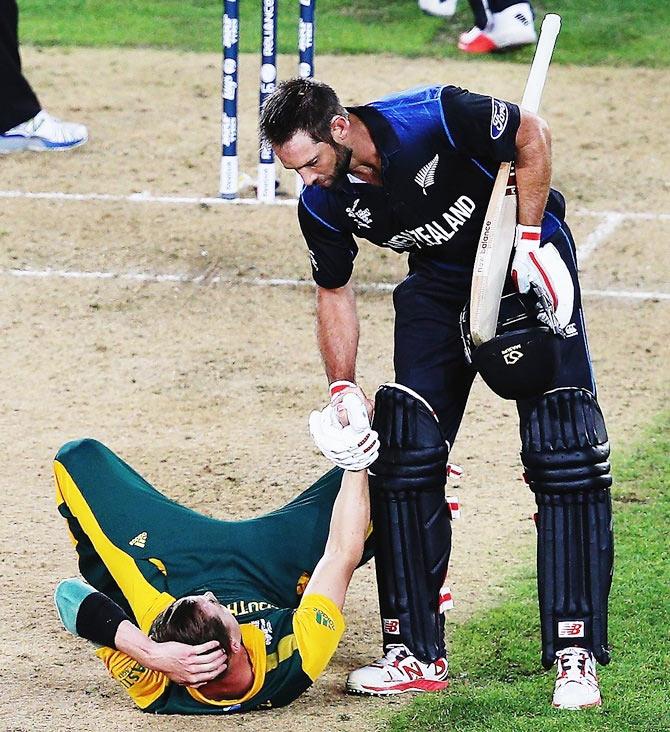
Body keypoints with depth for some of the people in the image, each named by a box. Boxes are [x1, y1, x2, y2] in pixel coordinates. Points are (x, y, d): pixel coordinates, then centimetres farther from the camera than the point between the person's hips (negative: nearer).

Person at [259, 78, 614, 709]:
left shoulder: (434, 117, -31)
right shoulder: (322, 204, -14)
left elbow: (532, 137, -16)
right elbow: (334, 292, 2)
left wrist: (528, 239, -20)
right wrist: (342, 388, -6)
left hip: (528, 263, -5)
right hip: (439, 284, 5)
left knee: (563, 454, -14)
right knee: (405, 455, -5)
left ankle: (575, 657, -13)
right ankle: (415, 653, 3)